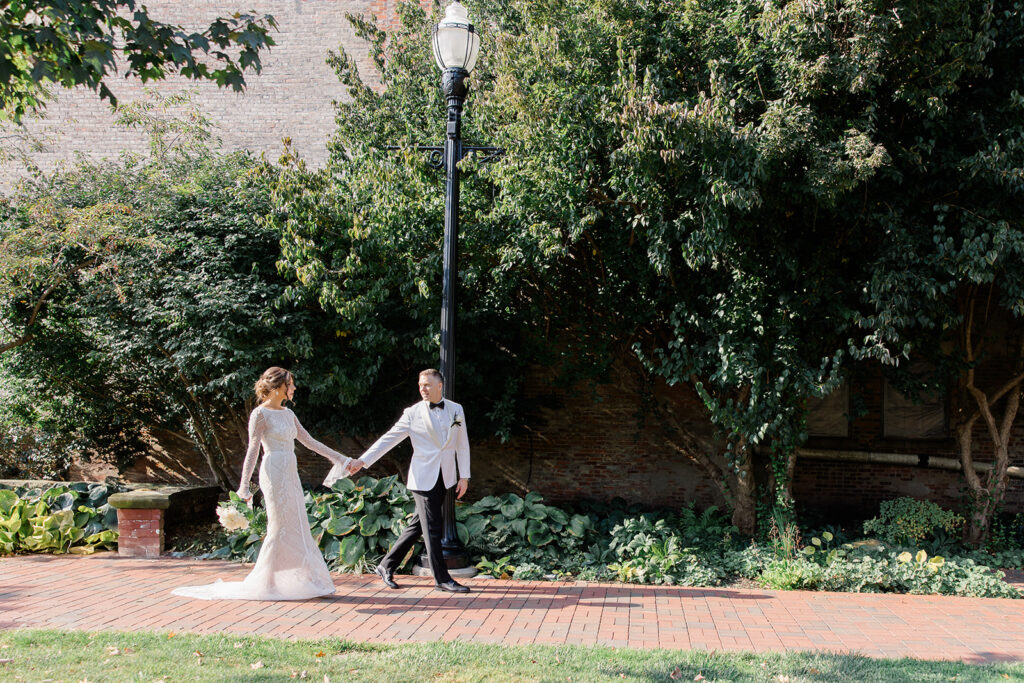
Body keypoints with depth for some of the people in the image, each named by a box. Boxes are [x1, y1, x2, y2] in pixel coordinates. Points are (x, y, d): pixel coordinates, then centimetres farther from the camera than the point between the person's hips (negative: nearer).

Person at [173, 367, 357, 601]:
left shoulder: (287, 413, 15)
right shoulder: (260, 414, -7)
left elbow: (309, 441, 20)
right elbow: (253, 450, -12)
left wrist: (339, 458, 20)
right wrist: (244, 485, -17)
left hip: (290, 475, 8)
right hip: (274, 474, -8)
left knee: (297, 528, 7)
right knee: (279, 528, -6)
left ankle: (304, 580, 12)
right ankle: (265, 583, 2)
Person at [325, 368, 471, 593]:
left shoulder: (456, 410, 6)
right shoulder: (413, 413, -3)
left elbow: (462, 444, 9)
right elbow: (389, 439, -4)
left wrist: (464, 476, 4)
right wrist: (363, 460, -12)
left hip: (444, 479, 4)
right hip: (423, 479, -4)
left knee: (417, 525, 10)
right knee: (432, 528, -4)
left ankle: (386, 566, 22)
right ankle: (442, 578, 5)